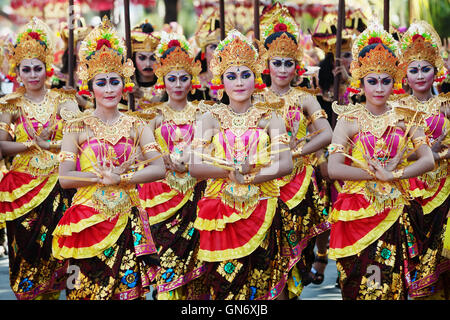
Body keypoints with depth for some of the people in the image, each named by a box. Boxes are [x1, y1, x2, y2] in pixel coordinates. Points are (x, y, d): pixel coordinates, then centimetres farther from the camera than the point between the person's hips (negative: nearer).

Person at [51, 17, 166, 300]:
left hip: (128, 220, 1)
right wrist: (107, 176, -13)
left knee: (128, 288, -3)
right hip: (88, 220, -1)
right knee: (88, 290, -2)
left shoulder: (136, 126, 7)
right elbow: (65, 178, -8)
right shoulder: (78, 126, 1)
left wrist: (119, 178, -16)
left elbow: (159, 169, -6)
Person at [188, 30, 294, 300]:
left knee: (257, 280, 0)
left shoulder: (268, 118, 4)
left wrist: (245, 176, -16)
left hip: (260, 211, 0)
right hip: (220, 214, 0)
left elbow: (286, 165, -8)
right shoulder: (210, 120, 4)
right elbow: (195, 167, -6)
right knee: (219, 282, -1)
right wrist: (235, 169, -16)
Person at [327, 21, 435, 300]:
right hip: (358, 211, -2)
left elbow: (428, 160, -5)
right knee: (358, 284, 0)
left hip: (396, 211, 2)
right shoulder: (350, 119, -2)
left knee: (392, 284, 1)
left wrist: (393, 174, -18)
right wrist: (380, 175, -14)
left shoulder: (405, 119, 6)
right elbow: (334, 169, -12)